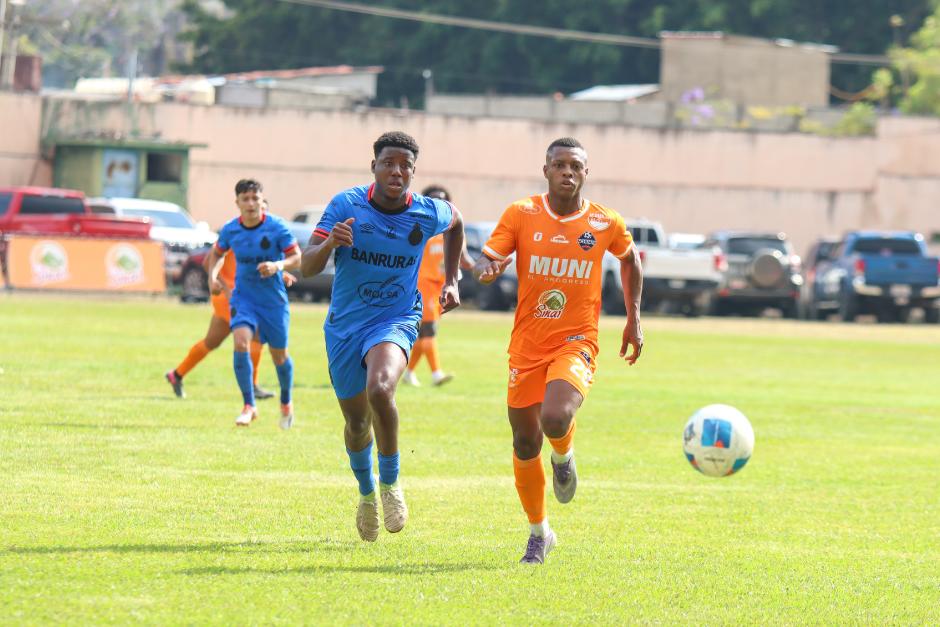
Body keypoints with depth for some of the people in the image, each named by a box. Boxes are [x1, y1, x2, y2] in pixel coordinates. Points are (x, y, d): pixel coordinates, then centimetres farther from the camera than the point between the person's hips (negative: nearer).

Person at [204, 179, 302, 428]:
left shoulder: (277, 227, -14)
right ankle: (249, 406, -13)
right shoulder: (230, 230, -4)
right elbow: (217, 253, 15)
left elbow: (297, 258, -11)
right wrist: (213, 276, -2)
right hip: (243, 297, 1)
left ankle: (286, 403, 38)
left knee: (279, 356, 9)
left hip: (273, 300, -1)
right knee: (241, 343, -22)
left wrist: (278, 265, -31)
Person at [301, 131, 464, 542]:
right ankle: (367, 493, 43)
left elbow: (456, 220, 18)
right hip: (344, 326, 2)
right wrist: (329, 243, -38)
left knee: (380, 389, -32)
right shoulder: (346, 206, -12)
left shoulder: (428, 214, -9)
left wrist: (451, 281, 13)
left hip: (396, 320, -2)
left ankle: (391, 481, -10)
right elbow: (306, 268, -16)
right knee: (357, 422, 13)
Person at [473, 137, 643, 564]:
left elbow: (630, 259, 18)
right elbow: (486, 262, -8)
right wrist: (486, 269, -33)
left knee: (556, 418, -30)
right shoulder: (521, 215, -3)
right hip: (527, 345, 2)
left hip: (576, 343, -2)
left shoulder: (605, 224, -2)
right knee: (525, 441, 7)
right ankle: (538, 534, 28)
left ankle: (563, 457, 8)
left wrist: (634, 319, 16)